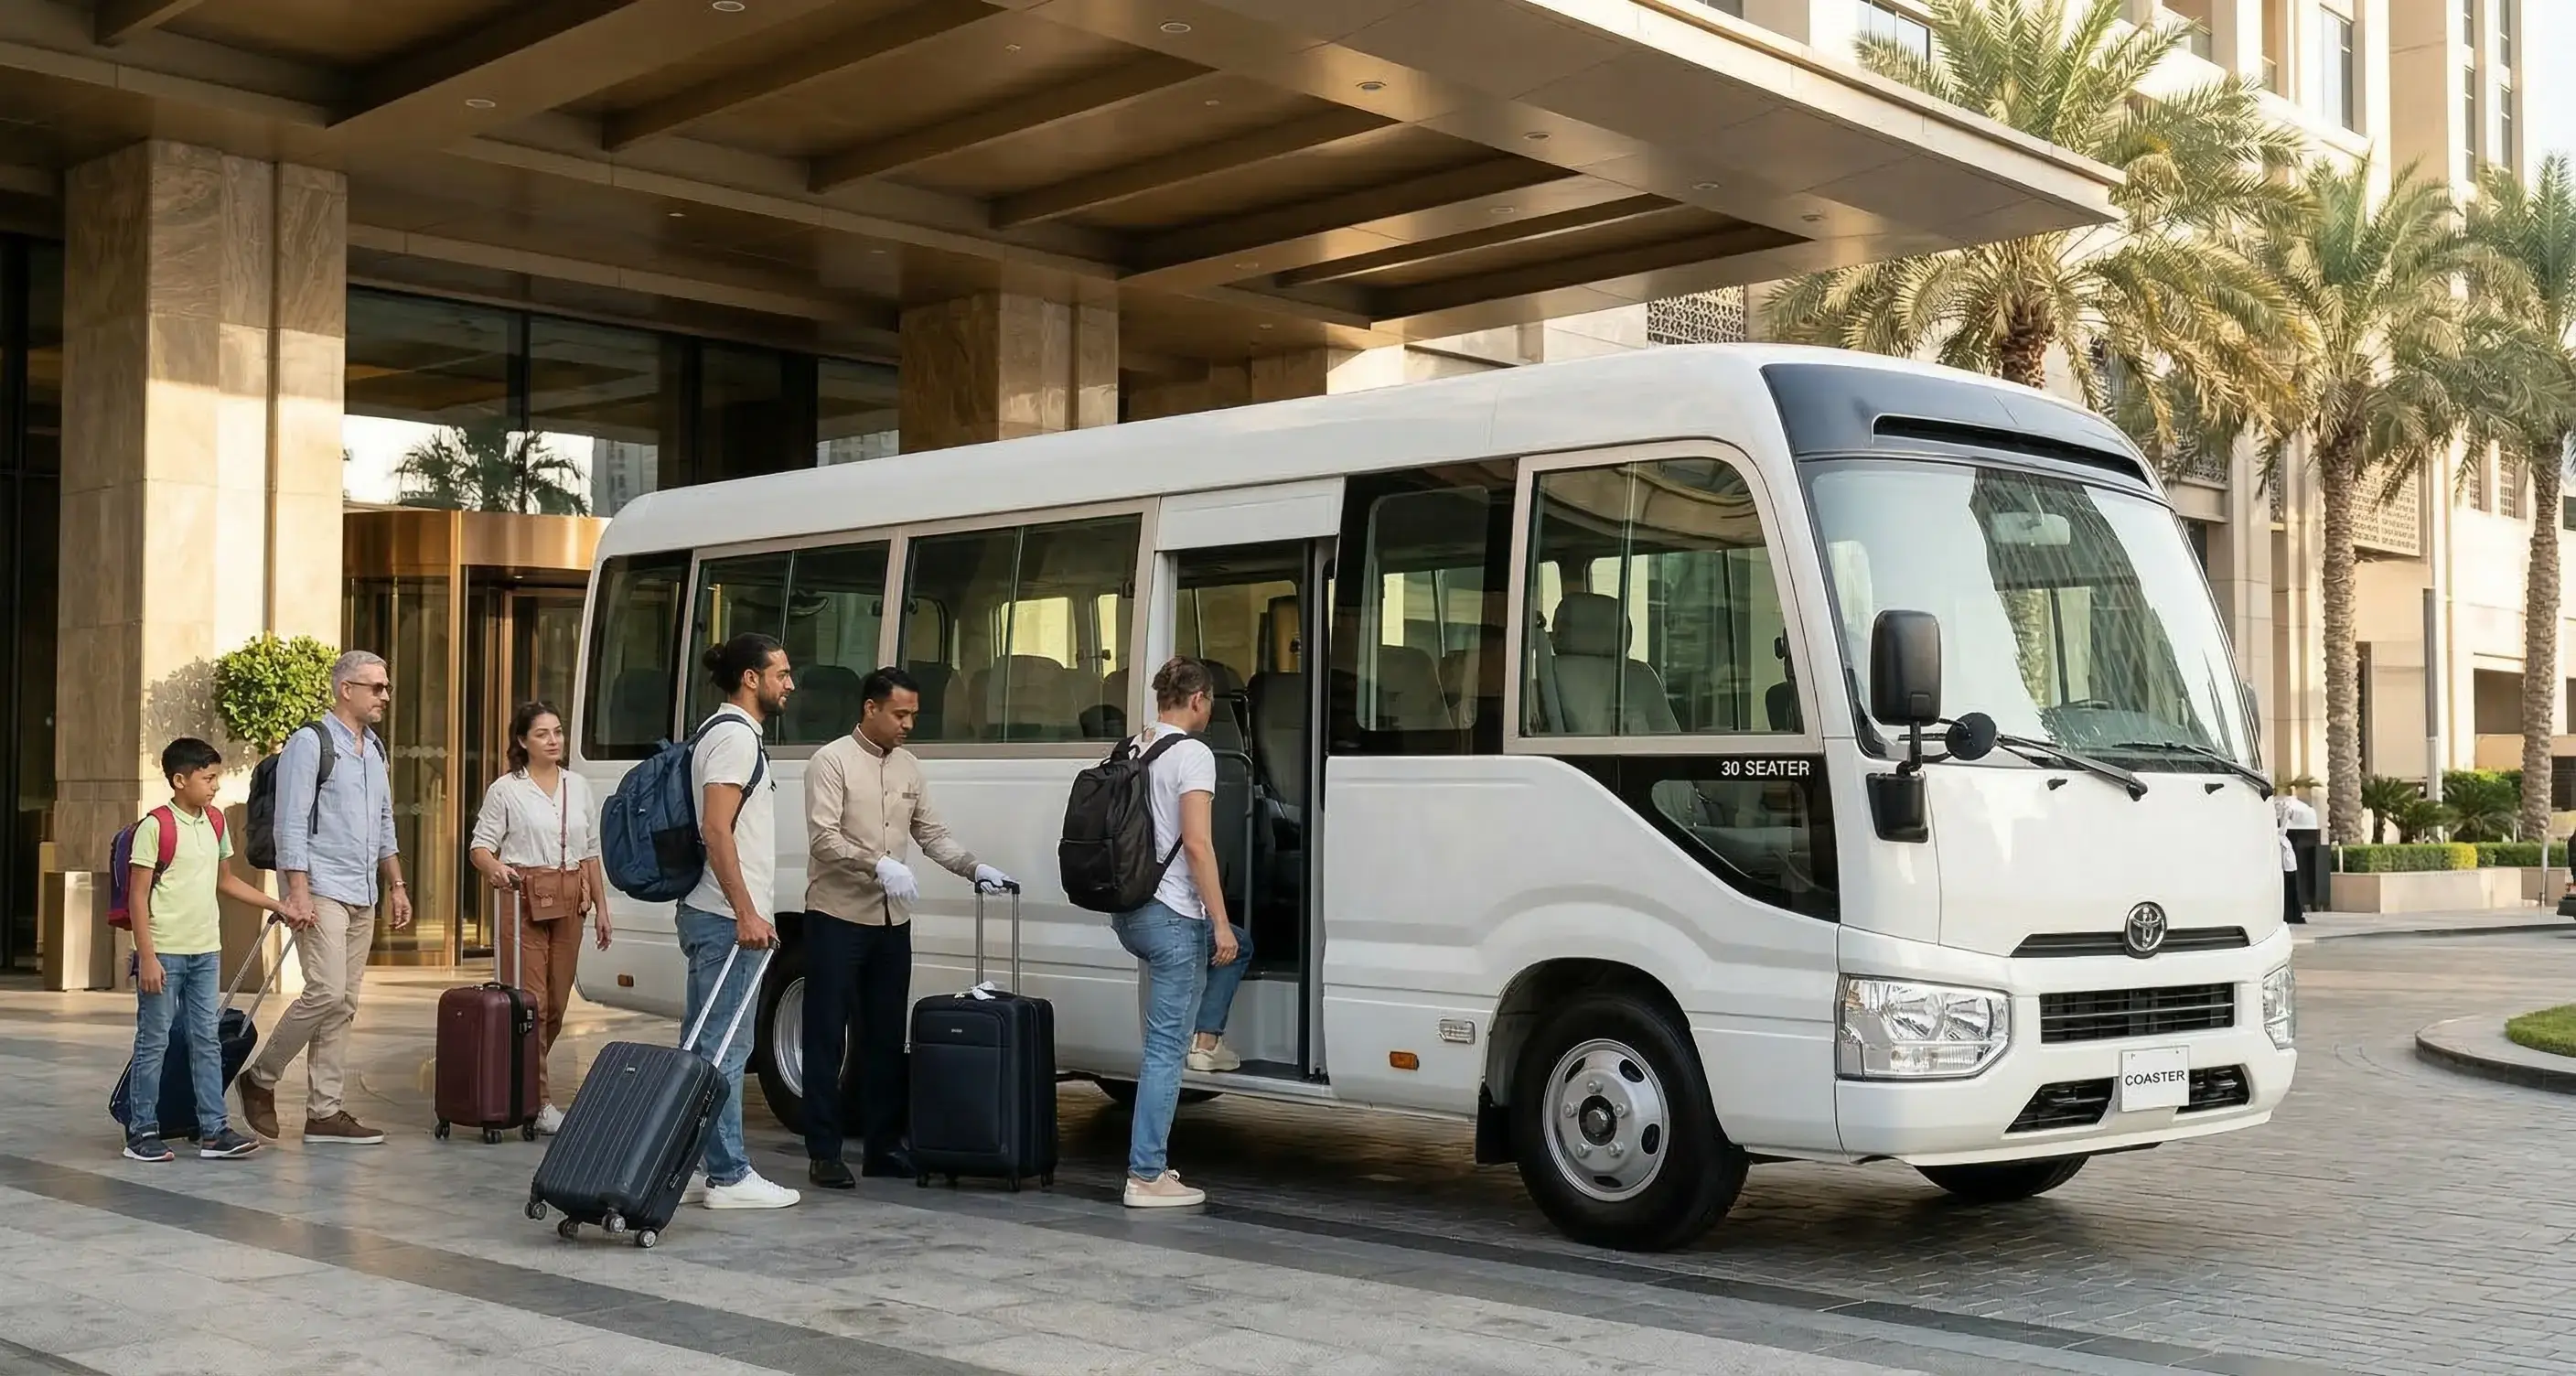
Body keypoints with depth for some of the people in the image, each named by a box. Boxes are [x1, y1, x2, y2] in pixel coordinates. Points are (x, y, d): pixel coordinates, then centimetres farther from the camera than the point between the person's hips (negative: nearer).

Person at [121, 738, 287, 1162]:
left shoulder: (214, 824, 10)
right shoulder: (155, 826, -11)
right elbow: (139, 895, -11)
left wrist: (278, 906, 17)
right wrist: (147, 956, -15)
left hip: (205, 952, 6)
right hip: (164, 952, -6)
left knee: (207, 1040, 7)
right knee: (154, 1043, 2)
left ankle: (213, 1130, 10)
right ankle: (142, 1131, 11)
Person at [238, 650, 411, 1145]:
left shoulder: (374, 749, 16)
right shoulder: (310, 743, -8)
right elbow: (291, 825, -13)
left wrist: (396, 886, 18)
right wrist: (298, 893, -19)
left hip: (363, 897, 8)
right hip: (322, 891, -8)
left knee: (344, 1005, 6)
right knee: (325, 992, -15)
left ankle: (325, 1113, 9)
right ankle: (260, 1077, 5)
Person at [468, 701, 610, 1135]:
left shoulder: (578, 787, 14)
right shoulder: (505, 790, 0)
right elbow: (481, 845, -3)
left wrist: (601, 906, 14)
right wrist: (494, 868, -26)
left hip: (569, 903, 5)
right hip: (524, 899, -5)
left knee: (557, 1004, 5)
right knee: (531, 1002, -8)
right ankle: (539, 1102, -5)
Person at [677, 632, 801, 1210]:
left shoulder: (730, 733, 20)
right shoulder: (735, 736, -12)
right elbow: (716, 828, -21)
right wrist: (746, 911, -24)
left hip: (712, 917, 11)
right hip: (726, 919, -11)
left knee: (706, 1045, 12)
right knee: (724, 1049, -7)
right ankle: (728, 1177, -3)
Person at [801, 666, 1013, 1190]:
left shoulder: (907, 766, 14)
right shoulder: (831, 762, -7)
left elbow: (932, 833, 16)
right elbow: (823, 837, -15)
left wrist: (974, 867, 1)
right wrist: (878, 865, -28)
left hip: (892, 921, 7)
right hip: (837, 917, -6)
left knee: (885, 1039, 10)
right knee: (827, 1038, -1)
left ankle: (883, 1145, 18)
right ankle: (823, 1153, 3)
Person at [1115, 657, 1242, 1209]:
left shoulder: (1134, 751, 12)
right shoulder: (1192, 754, -11)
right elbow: (1196, 843, -19)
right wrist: (1219, 922, -16)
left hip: (1131, 912, 8)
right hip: (1173, 916, -8)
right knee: (1165, 1048, -4)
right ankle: (1147, 1176, -3)